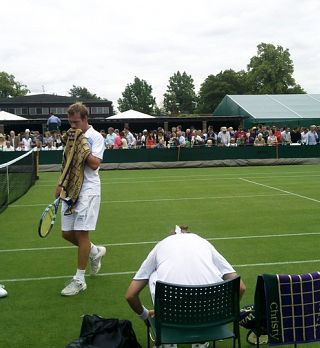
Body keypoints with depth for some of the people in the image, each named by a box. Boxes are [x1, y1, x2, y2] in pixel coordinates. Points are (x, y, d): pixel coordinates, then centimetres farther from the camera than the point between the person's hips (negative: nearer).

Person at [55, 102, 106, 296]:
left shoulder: (95, 137, -6)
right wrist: (61, 184, 20)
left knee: (81, 233, -7)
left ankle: (79, 280, 3)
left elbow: (94, 164, -16)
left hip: (88, 190, -7)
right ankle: (95, 252, 33)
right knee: (67, 233, 8)